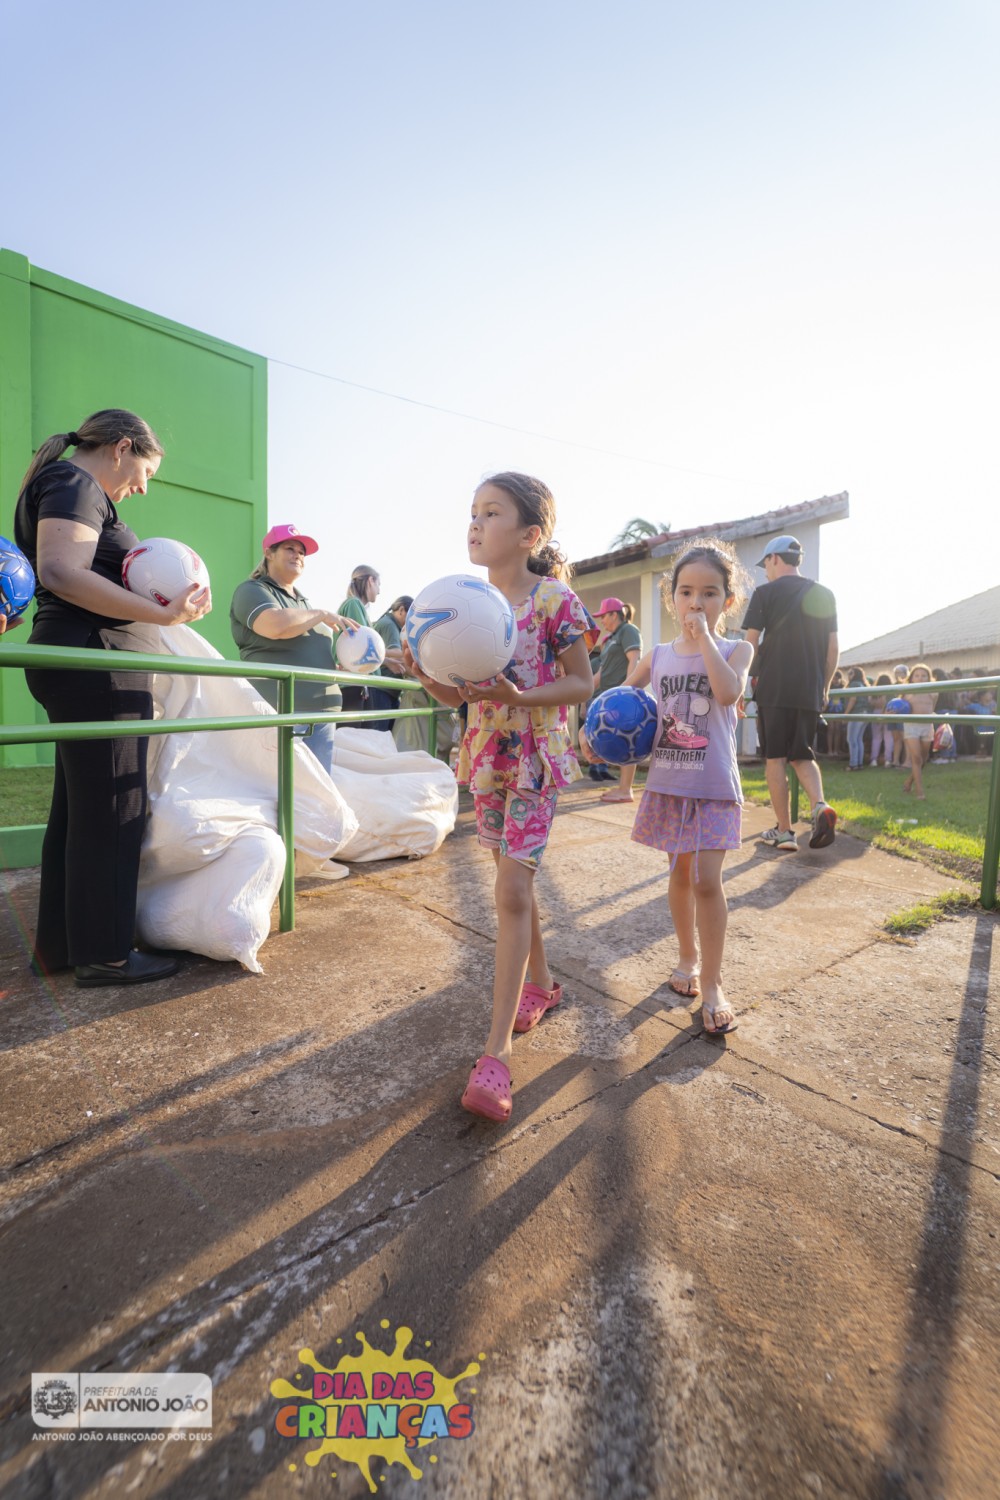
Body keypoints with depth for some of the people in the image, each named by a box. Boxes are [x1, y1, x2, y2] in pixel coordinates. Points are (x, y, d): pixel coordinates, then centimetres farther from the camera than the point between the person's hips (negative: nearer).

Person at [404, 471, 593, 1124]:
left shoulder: (554, 597, -10)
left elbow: (583, 683, -8)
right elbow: (456, 696, 8)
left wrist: (519, 698, -23)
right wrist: (425, 671, -13)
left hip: (536, 757, -6)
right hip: (486, 756, 6)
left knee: (513, 888, -10)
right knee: (514, 880, 16)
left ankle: (496, 1051, 0)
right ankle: (540, 982, 40)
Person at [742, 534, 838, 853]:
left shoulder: (765, 593, -2)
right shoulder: (824, 595, 12)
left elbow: (751, 645, -5)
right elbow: (833, 650, 12)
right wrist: (824, 687, 21)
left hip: (773, 689, -4)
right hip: (810, 692, 5)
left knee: (775, 759, 2)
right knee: (803, 756, 15)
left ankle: (784, 832, 5)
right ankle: (820, 807, -10)